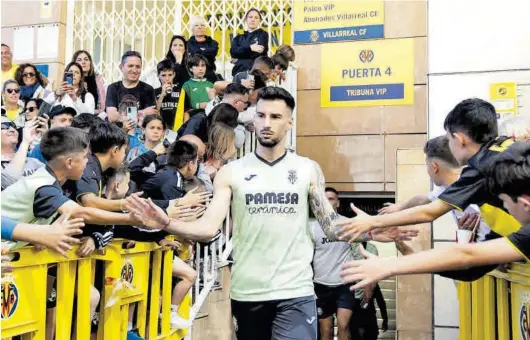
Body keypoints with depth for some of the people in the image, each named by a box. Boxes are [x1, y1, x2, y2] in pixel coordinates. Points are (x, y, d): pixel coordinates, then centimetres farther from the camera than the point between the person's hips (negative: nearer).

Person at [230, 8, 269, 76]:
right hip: (240, 71, 3)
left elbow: (259, 52, -6)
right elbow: (233, 52, 1)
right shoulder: (238, 37, 20)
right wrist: (250, 48, -12)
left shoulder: (263, 34, 10)